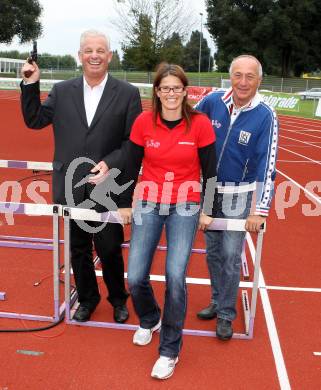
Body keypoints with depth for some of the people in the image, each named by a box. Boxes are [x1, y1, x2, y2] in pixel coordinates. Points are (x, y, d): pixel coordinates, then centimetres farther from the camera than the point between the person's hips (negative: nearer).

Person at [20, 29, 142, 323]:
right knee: (79, 250, 17)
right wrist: (30, 84, -3)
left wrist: (110, 163, -19)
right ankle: (87, 298, 39)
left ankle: (118, 299, 35)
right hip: (71, 188, 3)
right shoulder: (62, 91, 5)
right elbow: (34, 121, 7)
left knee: (110, 250, 8)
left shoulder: (127, 94, -3)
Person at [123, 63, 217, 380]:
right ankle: (149, 320, 33)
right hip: (148, 204, 2)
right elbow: (132, 165, 5)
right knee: (135, 278, -3)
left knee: (175, 276, -14)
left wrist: (207, 211, 2)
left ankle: (170, 350, 9)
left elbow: (210, 170, 0)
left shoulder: (199, 123, -7)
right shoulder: (143, 122, -4)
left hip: (185, 207, -2)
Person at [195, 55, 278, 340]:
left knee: (231, 257, 1)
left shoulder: (265, 116, -14)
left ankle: (226, 314, 19)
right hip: (208, 191, 3)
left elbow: (267, 166, -17)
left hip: (238, 196, -3)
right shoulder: (212, 102, -7)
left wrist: (260, 211, -22)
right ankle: (218, 301, 34)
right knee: (213, 252, 15)